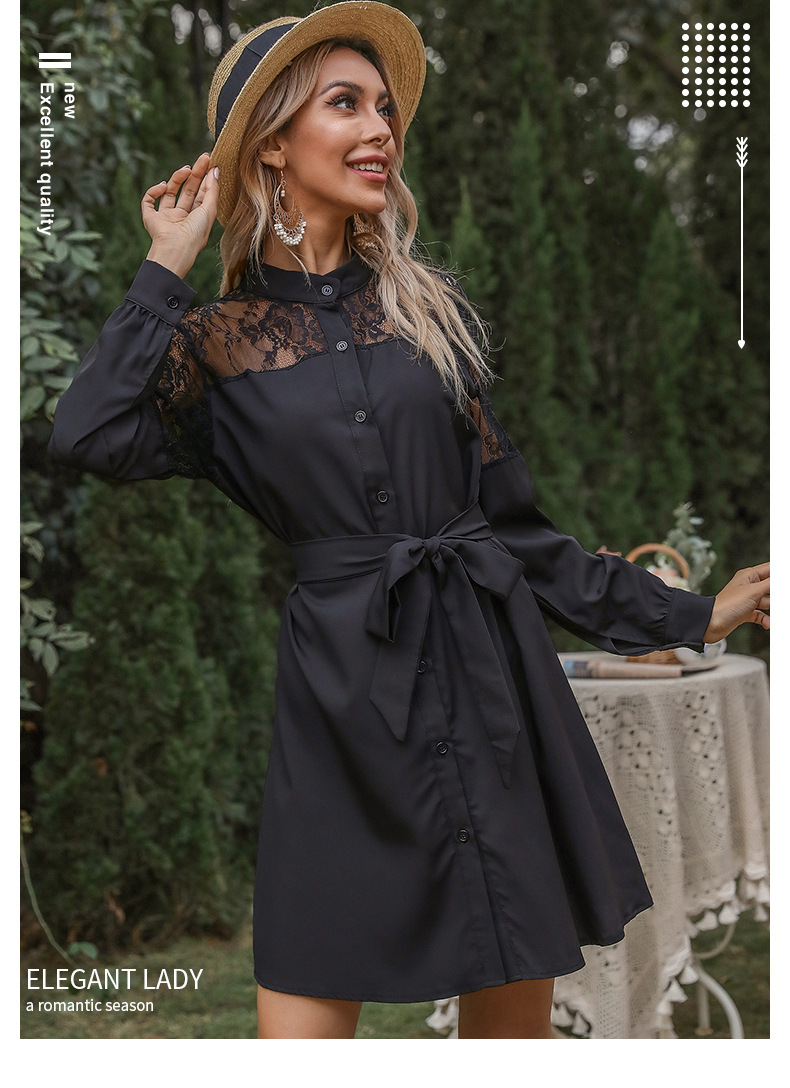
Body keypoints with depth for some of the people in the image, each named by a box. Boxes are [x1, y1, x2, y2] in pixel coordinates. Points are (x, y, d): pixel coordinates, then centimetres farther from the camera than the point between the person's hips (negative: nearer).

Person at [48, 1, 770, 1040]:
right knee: (301, 1025, -2)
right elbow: (88, 434, -17)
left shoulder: (429, 303, 10)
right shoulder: (219, 340, 4)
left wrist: (685, 615, 13)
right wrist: (168, 269, -4)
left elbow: (506, 512, 13)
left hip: (490, 675, 2)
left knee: (513, 1018, 8)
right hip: (341, 694, -2)